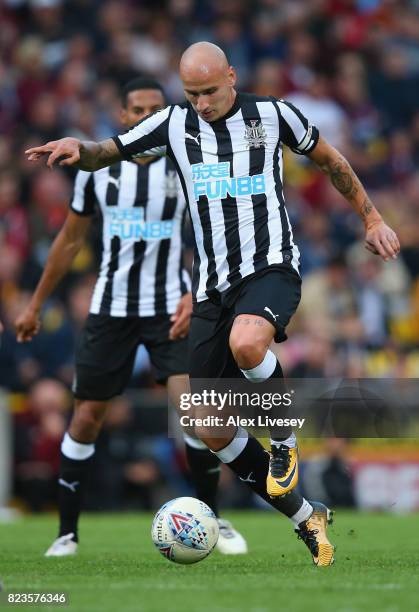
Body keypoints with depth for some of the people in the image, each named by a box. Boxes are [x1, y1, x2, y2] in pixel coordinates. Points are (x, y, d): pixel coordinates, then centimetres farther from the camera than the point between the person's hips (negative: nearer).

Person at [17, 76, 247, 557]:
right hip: (111, 309, 2)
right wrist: (35, 305, 14)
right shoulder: (96, 167, 1)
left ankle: (212, 520, 2)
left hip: (171, 309, -2)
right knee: (86, 417, 3)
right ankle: (67, 532, 15)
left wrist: (195, 296, -18)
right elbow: (70, 239, 12)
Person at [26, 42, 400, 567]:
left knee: (246, 342, -40)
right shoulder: (173, 124, 7)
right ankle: (306, 517, 15)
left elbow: (330, 161, 17)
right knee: (212, 432, 0)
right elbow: (106, 154, 11)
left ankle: (285, 440, -11)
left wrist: (371, 219, 19)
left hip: (270, 267, -4)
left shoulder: (273, 115, 2)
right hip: (212, 287, 4)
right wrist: (75, 147, -12)